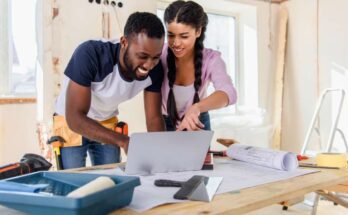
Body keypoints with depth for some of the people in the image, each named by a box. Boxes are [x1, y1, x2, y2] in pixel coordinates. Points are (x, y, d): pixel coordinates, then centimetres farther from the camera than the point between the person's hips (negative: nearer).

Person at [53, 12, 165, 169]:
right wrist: (124, 141, -46)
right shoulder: (90, 54, -35)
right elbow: (75, 118, -35)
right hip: (70, 121, -3)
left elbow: (154, 118, -13)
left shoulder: (154, 69, -20)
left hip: (107, 122, 4)